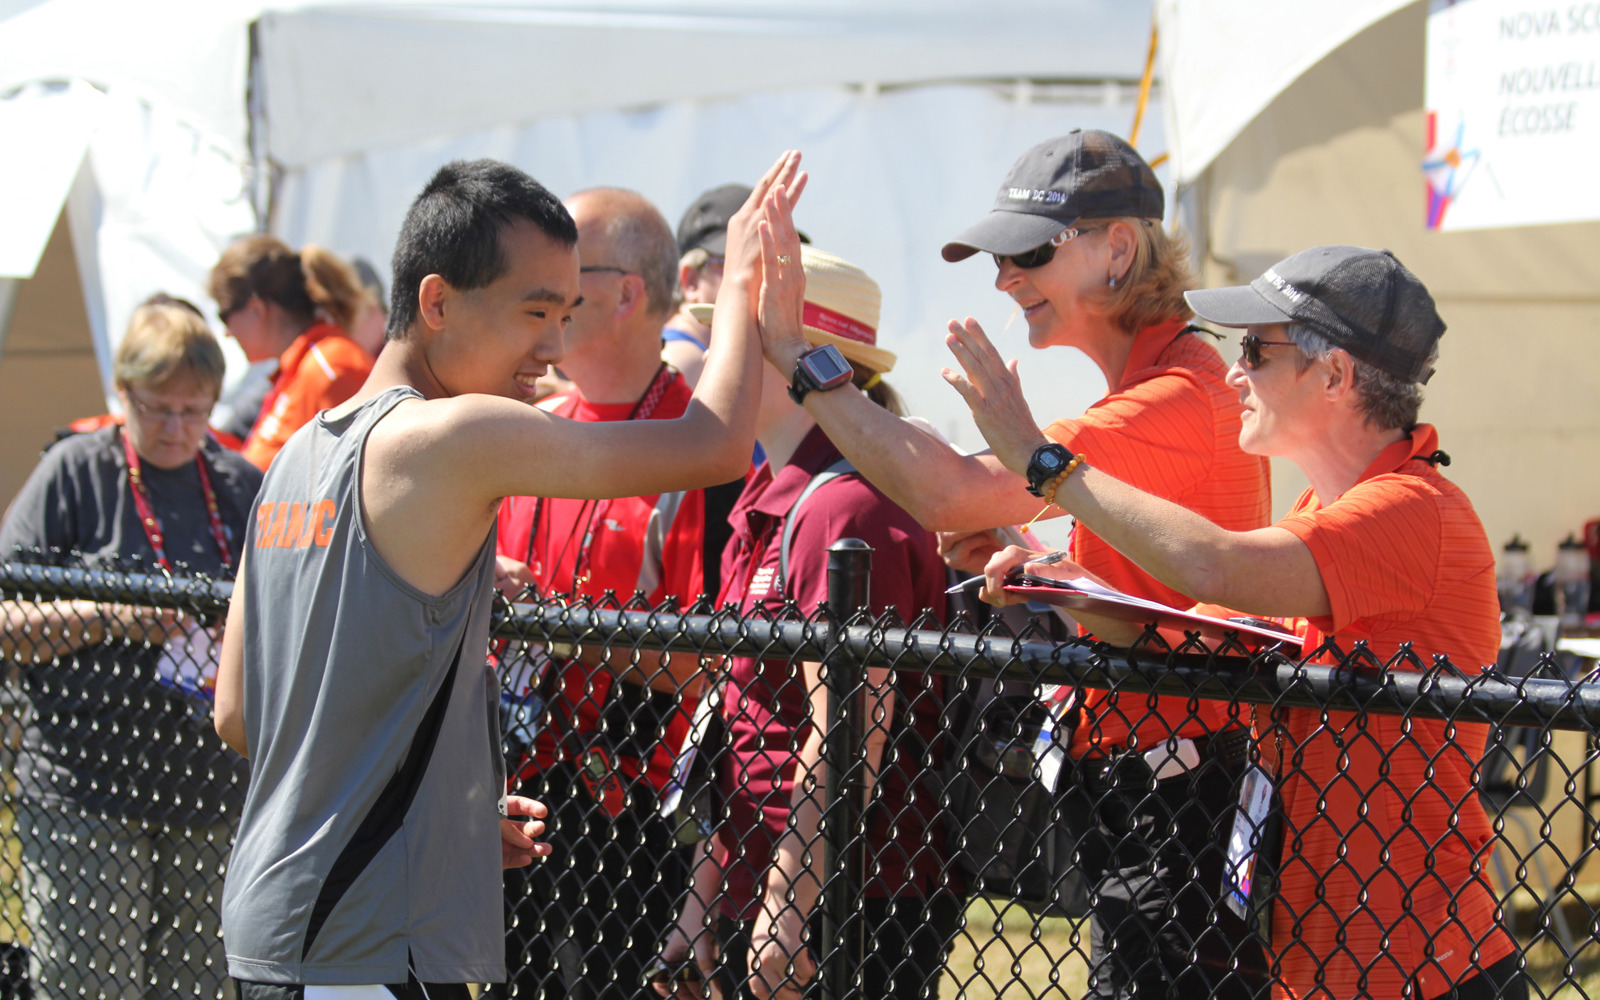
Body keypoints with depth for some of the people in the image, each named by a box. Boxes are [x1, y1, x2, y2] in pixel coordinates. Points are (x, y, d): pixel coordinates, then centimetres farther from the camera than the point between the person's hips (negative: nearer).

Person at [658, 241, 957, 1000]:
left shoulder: (845, 509, -16)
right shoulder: (766, 502, 14)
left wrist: (789, 912, -18)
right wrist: (704, 896, 16)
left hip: (856, 912, -9)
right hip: (758, 901, 9)